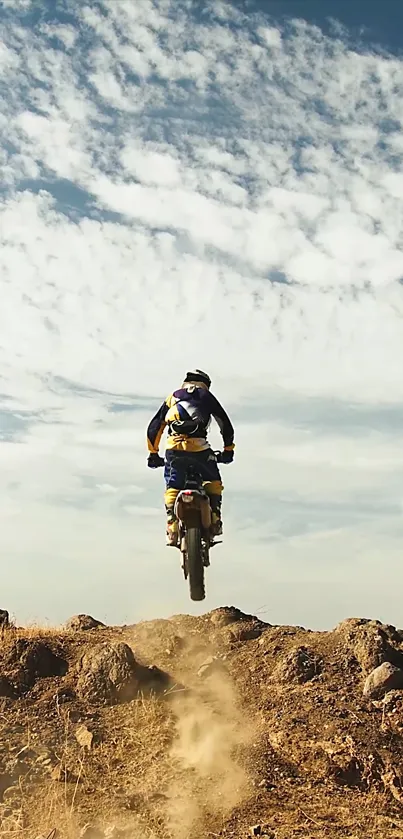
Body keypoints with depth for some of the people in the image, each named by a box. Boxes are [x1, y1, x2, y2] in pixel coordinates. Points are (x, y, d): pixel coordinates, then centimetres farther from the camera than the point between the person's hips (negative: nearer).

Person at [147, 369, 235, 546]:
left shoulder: (172, 397, 26)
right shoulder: (207, 396, 21)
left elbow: (154, 427, 23)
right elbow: (226, 424, 20)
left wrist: (153, 453, 30)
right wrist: (228, 449, 31)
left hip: (174, 447, 1)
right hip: (199, 447, -1)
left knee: (172, 488, 13)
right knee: (214, 482, 20)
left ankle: (172, 528, -2)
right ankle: (214, 519, 6)